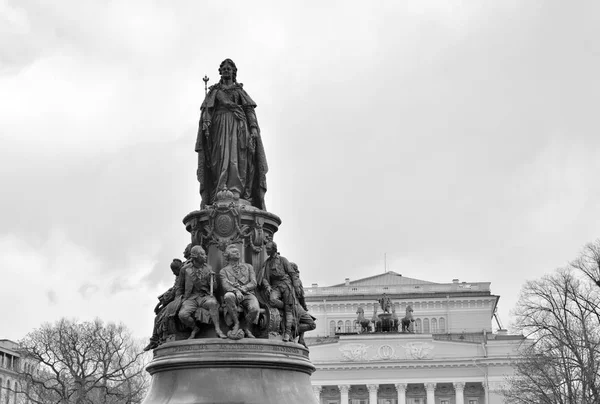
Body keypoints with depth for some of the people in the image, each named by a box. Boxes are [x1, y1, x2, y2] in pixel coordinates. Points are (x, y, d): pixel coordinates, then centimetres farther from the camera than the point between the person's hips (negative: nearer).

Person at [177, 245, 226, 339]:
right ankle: (194, 328, -1)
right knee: (183, 315, -30)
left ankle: (217, 329, -33)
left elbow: (212, 286, 14)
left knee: (213, 303, -36)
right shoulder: (185, 269, 4)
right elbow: (180, 287, 15)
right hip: (190, 298, 0)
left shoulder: (208, 268, 9)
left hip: (205, 297, 0)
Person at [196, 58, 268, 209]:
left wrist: (254, 128, -6)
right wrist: (205, 122, -13)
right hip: (220, 125, 0)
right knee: (221, 156, -16)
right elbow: (207, 108, 8)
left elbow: (249, 110, 10)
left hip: (237, 124, 0)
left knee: (236, 155, -17)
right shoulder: (214, 91, 22)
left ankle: (236, 190, -30)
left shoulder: (240, 90, 22)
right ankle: (221, 192, -29)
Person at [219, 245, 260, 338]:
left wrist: (242, 288, -11)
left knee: (255, 309, -33)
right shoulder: (224, 271, 15)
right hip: (234, 296, -1)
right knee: (228, 296, -39)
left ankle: (247, 328, -1)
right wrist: (236, 291, -24)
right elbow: (225, 286, -3)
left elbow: (253, 283, 9)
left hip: (248, 294, 1)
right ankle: (236, 323, -19)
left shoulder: (248, 267, 21)